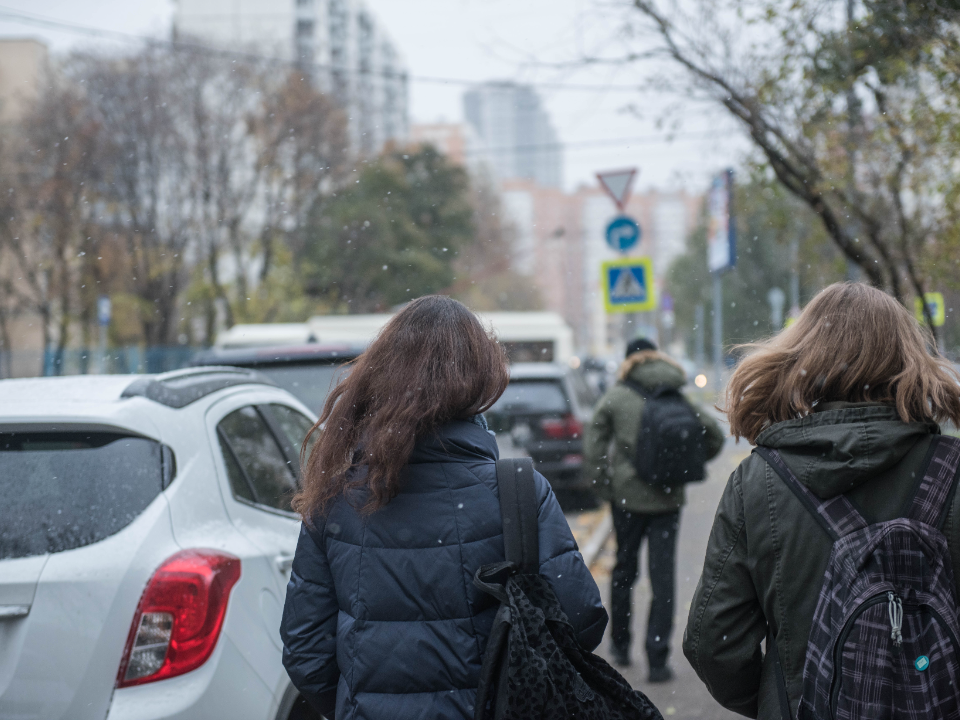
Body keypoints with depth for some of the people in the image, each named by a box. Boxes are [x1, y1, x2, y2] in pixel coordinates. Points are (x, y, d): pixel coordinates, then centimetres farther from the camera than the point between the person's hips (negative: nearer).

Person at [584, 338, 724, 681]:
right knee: (663, 577, 2)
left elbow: (593, 444, -5)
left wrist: (604, 484, 4)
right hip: (668, 499, 0)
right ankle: (657, 660, -1)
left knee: (624, 570, 17)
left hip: (627, 496, 0)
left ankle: (620, 645, 28)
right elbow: (714, 436, 1)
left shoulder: (617, 396, -3)